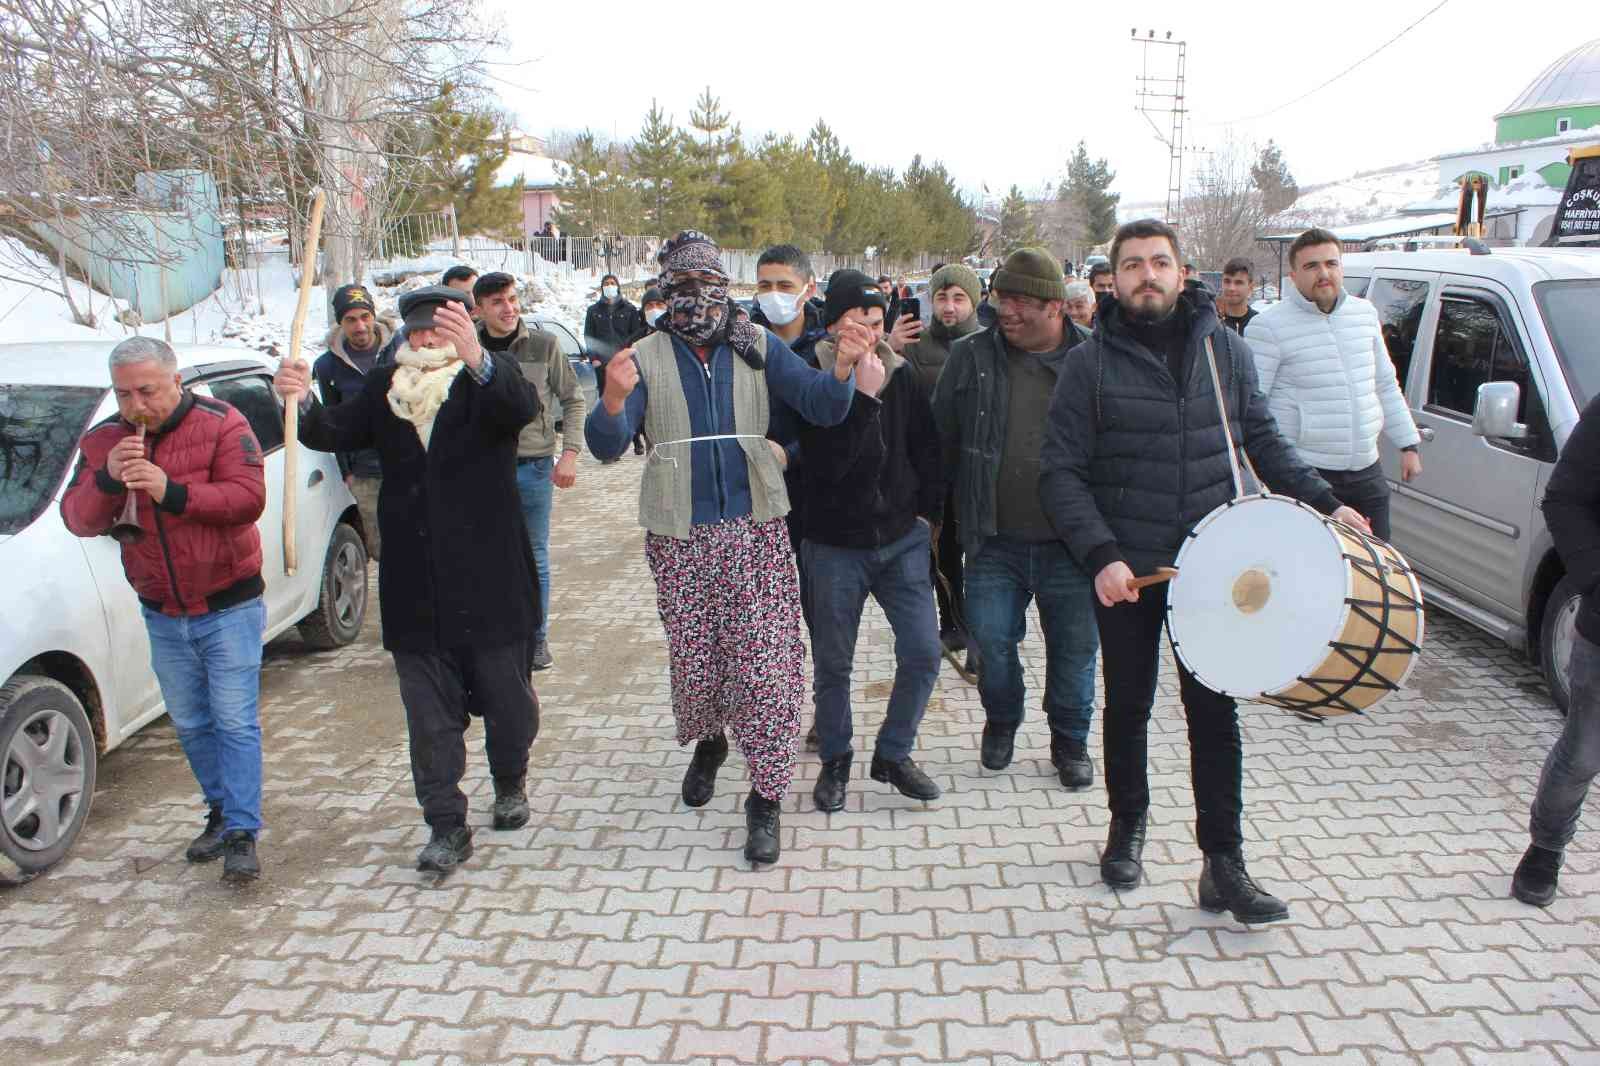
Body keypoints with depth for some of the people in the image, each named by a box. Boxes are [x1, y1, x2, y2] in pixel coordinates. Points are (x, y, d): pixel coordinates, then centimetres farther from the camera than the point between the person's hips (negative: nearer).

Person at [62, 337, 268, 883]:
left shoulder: (220, 424, -10)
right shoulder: (101, 440, 3)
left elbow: (249, 498, -20)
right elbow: (77, 520, -1)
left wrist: (172, 492, -29)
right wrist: (106, 479, -19)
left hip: (228, 607, -5)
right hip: (163, 614, 5)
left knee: (236, 722, -4)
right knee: (191, 725, 14)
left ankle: (242, 833, 0)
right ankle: (222, 813, 29)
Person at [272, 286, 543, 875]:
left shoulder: (487, 379, -3)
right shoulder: (385, 387, 10)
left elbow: (524, 405, -25)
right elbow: (336, 432, -2)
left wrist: (476, 357, -45)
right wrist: (301, 402, -25)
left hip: (488, 580, -3)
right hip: (414, 586, 3)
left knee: (506, 698, 11)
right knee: (430, 714, 6)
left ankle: (511, 783, 37)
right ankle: (447, 827, 14)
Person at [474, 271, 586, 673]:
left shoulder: (543, 345, -2)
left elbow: (573, 401, 3)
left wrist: (569, 453, -7)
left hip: (534, 467, -1)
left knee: (535, 558, 10)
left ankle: (537, 639, 22)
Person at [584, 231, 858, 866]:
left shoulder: (758, 347, 3)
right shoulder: (647, 358, 2)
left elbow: (820, 406, -6)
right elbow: (607, 445, -9)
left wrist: (843, 368, -27)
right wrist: (614, 401, -31)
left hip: (755, 529, 0)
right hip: (680, 537, 1)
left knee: (765, 662, -5)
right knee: (693, 660, 11)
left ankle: (765, 796, 7)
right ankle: (708, 742, 42)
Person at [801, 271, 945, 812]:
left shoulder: (904, 376, 0)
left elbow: (926, 449, 11)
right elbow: (827, 464, -24)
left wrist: (927, 512, 6)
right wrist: (863, 394, -29)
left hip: (902, 539, 3)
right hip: (835, 546, -3)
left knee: (923, 654, 0)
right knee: (833, 664, 8)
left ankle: (893, 754, 21)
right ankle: (835, 760, 30)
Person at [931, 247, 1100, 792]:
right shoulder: (971, 357, 0)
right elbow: (941, 438, 6)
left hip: (1070, 544, 0)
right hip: (995, 543, 1)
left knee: (1075, 649, 10)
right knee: (991, 643, 6)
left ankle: (1070, 741, 33)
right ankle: (1002, 721, 35)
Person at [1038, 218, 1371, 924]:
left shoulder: (1226, 350, 5)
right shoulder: (1091, 364, -5)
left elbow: (1262, 440, 13)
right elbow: (1061, 473, -7)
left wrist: (1323, 501, 2)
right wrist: (1100, 555, -18)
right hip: (1125, 571, -1)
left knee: (1214, 713, 3)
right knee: (1127, 707, 13)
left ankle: (1223, 865, 12)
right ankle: (1128, 827, 34)